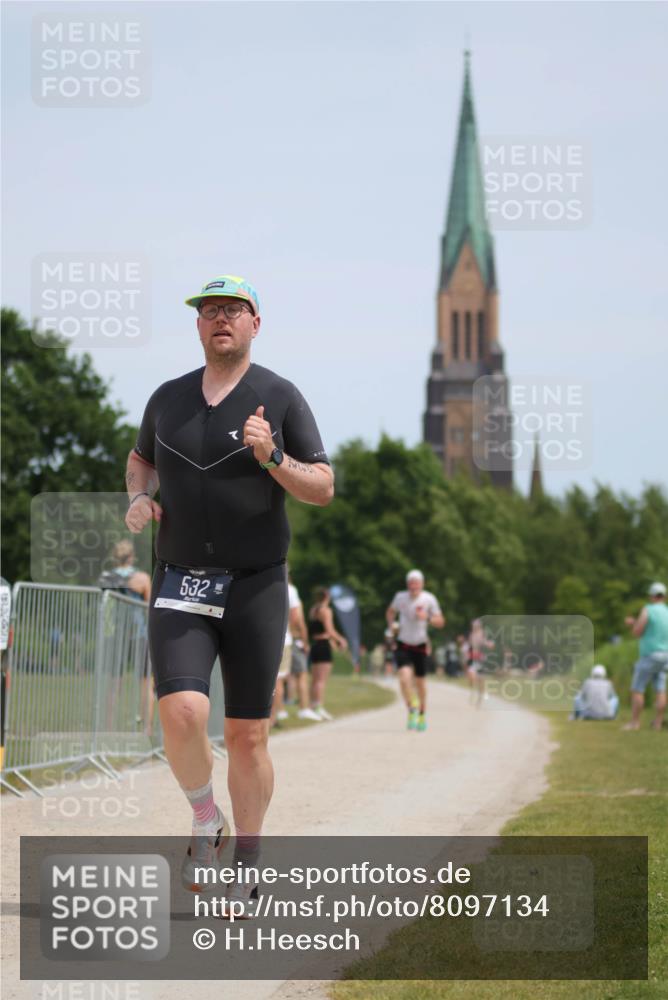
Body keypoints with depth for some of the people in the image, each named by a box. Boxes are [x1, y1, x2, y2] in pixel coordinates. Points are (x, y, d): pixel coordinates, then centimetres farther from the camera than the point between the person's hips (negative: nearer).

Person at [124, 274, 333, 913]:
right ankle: (204, 822, 6)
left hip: (256, 585, -1)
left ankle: (246, 865, 17)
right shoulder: (168, 398, 8)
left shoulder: (280, 398, -1)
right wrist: (139, 500, 6)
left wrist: (271, 458, -21)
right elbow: (141, 458, 27)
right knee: (181, 713, -20)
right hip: (180, 585, 2)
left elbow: (323, 490, -2)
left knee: (248, 735, 1)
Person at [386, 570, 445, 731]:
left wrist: (427, 617, -23)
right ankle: (412, 709, -3)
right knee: (405, 677, -22)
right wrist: (391, 624, -4)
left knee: (420, 682, 11)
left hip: (421, 645, 0)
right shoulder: (400, 597, -6)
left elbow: (440, 622, -4)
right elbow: (390, 612, 15)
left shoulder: (429, 599, -9)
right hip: (403, 645, 0)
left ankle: (422, 714, 33)